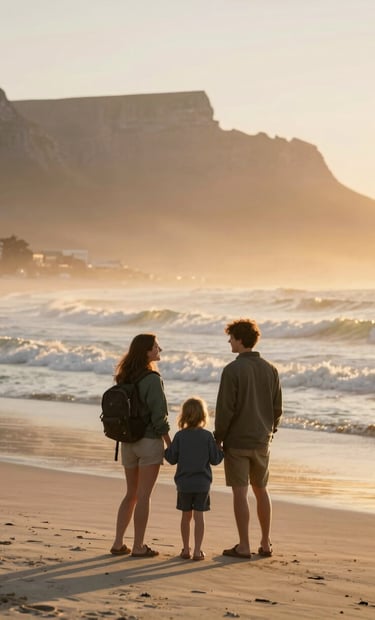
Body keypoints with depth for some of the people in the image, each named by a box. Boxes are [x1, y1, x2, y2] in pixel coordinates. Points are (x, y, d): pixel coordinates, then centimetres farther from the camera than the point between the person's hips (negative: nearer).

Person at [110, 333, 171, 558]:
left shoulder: (125, 378, 6)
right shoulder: (152, 379, -15)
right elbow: (159, 416, -16)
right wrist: (170, 445, -9)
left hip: (128, 442, 7)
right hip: (150, 441, -7)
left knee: (131, 494, 16)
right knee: (144, 496, 0)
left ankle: (118, 543, 14)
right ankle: (138, 546, 4)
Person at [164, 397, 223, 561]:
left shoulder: (180, 436, -6)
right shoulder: (207, 436, -8)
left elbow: (172, 458, -2)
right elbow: (215, 459, -4)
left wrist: (165, 450, 17)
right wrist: (221, 450, 15)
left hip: (184, 484, 1)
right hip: (202, 483, -1)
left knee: (186, 516, 12)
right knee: (199, 516, 1)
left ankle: (186, 549, 18)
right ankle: (197, 551, -1)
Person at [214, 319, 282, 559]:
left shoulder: (232, 370, -14)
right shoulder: (270, 370, 4)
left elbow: (225, 409, -15)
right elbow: (278, 408, 8)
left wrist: (218, 438, -5)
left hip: (237, 440, -5)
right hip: (262, 441, 6)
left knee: (240, 492, -1)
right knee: (261, 490, 16)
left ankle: (244, 546, 1)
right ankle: (266, 543, 19)